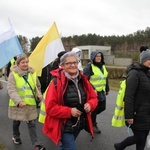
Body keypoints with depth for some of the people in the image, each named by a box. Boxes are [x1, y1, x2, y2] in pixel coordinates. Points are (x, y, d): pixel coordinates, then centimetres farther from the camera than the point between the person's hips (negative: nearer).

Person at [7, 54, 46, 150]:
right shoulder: (13, 74, -10)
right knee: (16, 122, 20)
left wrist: (39, 94, -6)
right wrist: (18, 101, -33)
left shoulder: (32, 73, 1)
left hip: (30, 103, 2)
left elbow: (37, 86, 14)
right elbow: (11, 90, -19)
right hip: (17, 104, -1)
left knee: (32, 123, 1)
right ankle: (16, 136, 47)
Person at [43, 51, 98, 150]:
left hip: (79, 125, 6)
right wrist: (69, 111, -25)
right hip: (64, 126, -6)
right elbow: (50, 107, -19)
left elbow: (93, 97, 9)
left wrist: (90, 105, -13)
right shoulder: (56, 83, -18)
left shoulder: (83, 80, 0)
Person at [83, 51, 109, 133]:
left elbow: (106, 78, 21)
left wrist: (107, 89, 23)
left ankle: (90, 116, 39)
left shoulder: (103, 66, 12)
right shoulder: (89, 67, -13)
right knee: (94, 109, 5)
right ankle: (93, 124, 25)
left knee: (102, 107, 14)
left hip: (101, 92, 8)